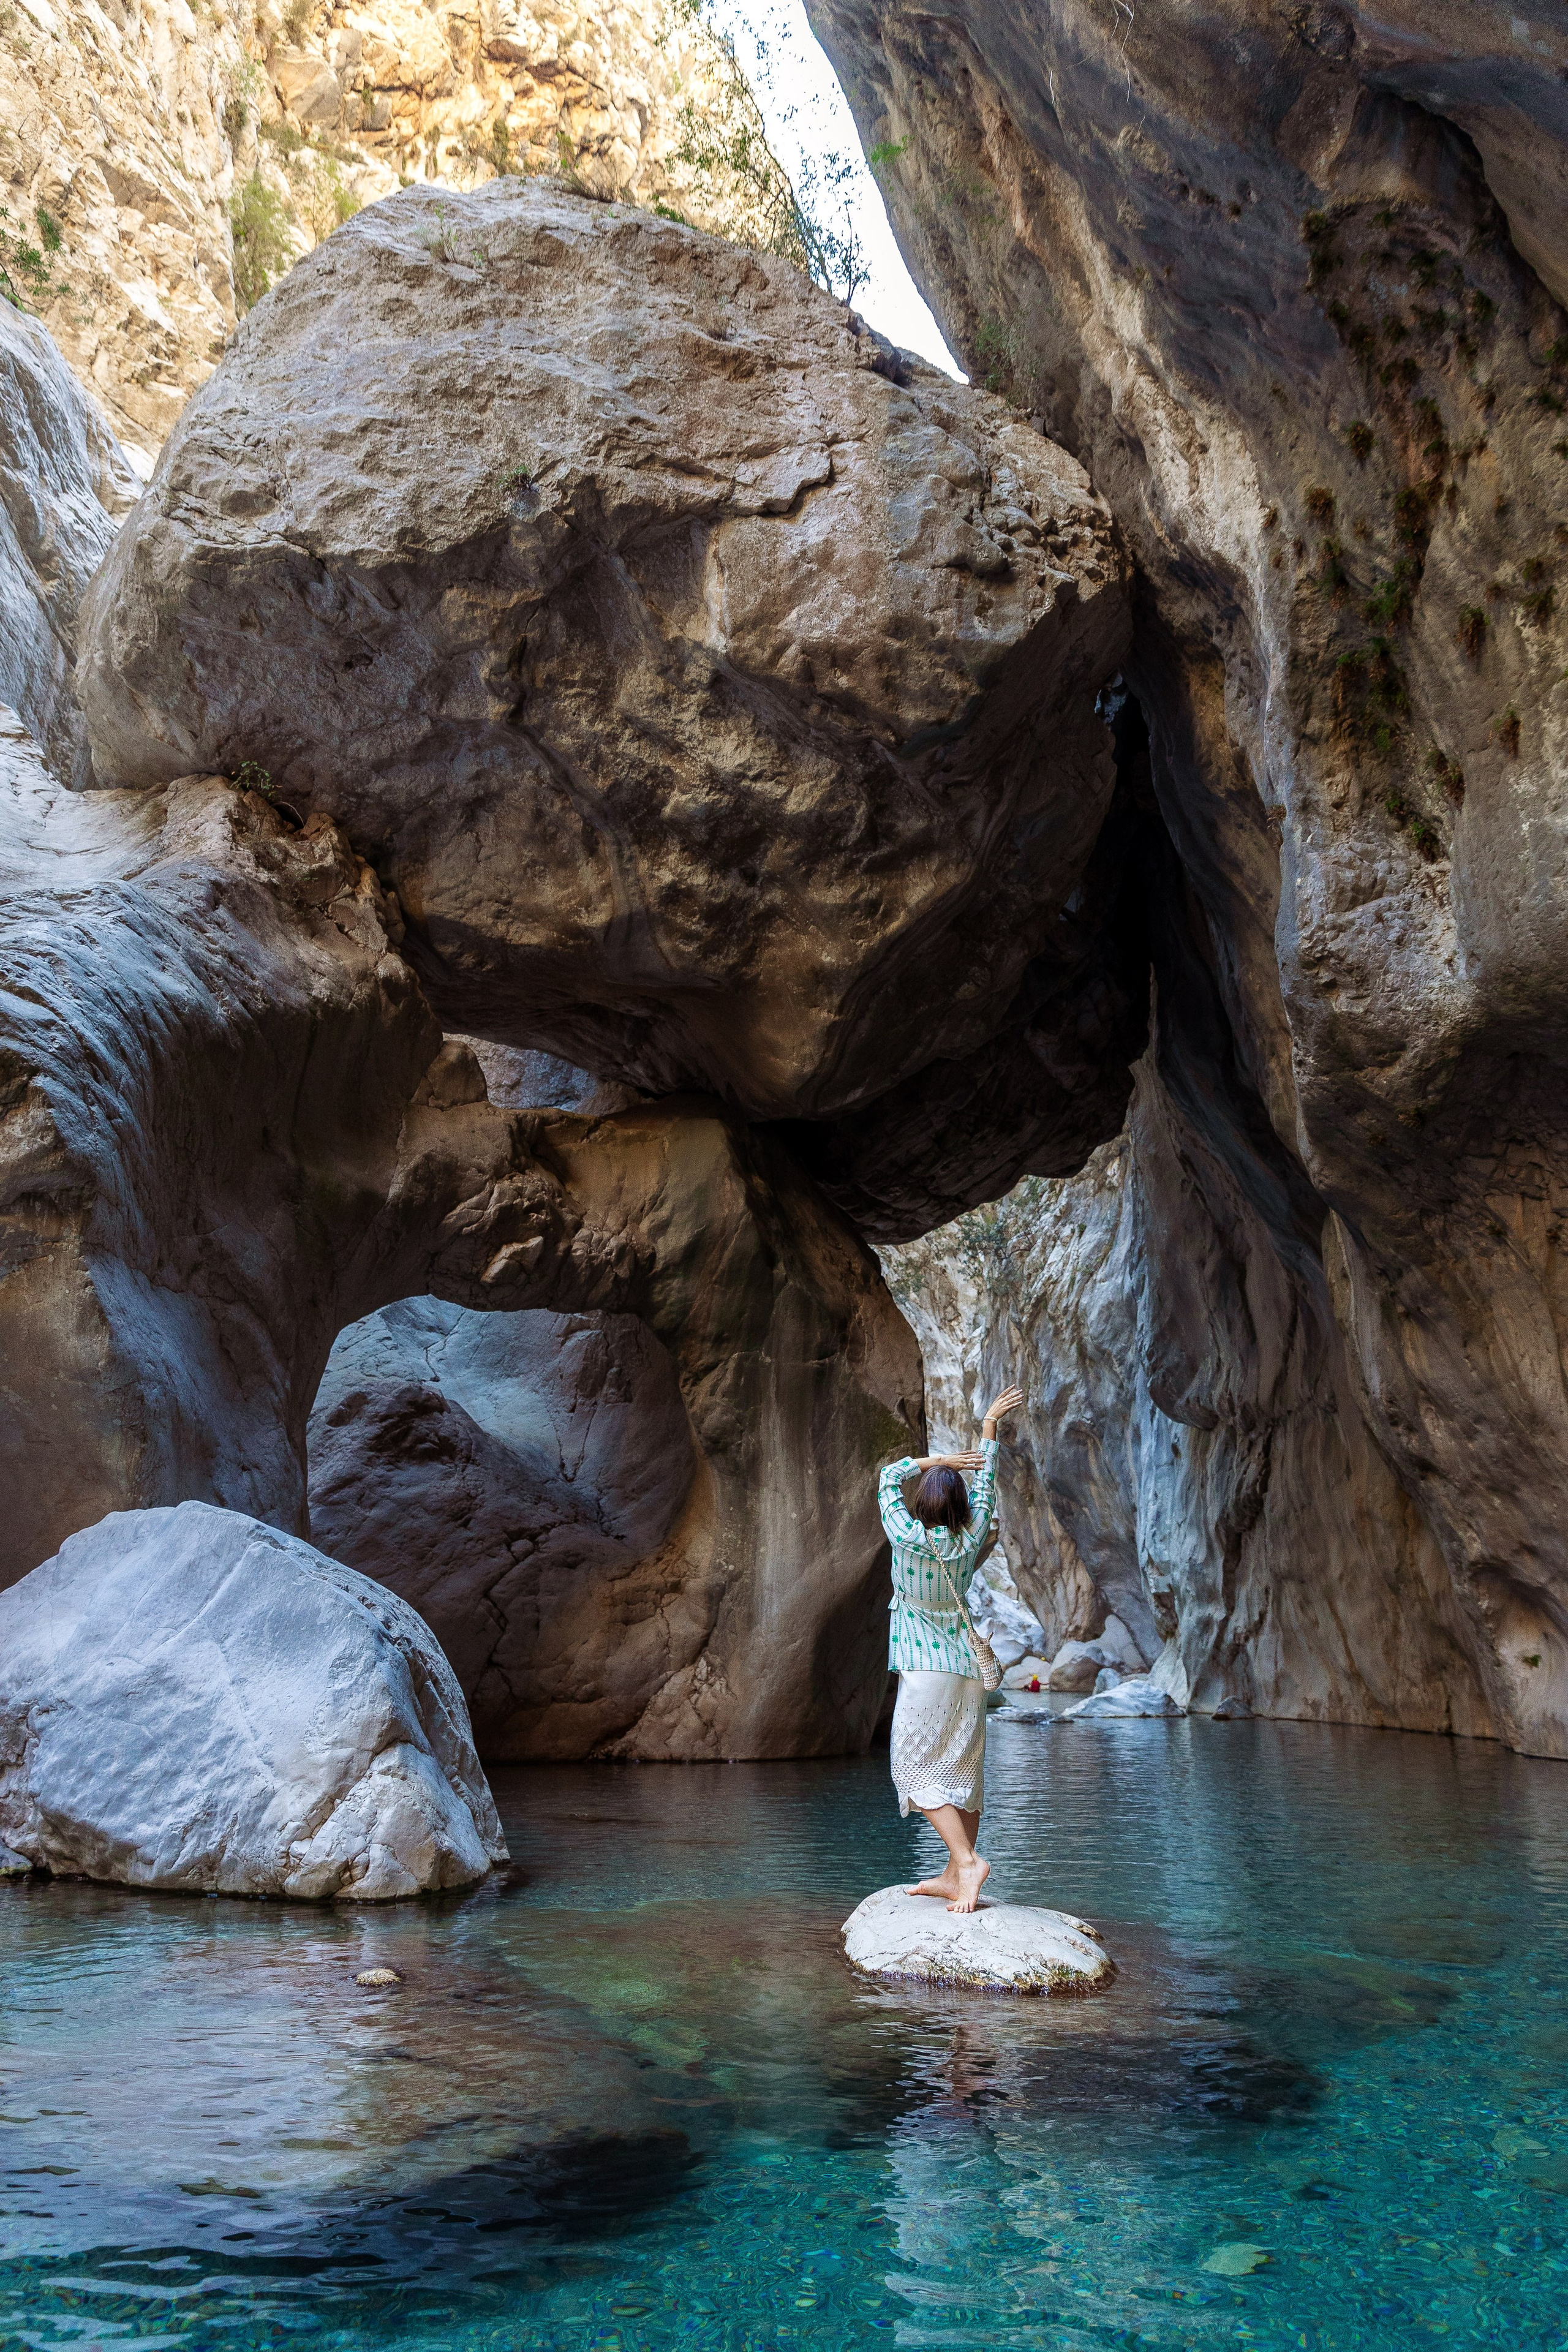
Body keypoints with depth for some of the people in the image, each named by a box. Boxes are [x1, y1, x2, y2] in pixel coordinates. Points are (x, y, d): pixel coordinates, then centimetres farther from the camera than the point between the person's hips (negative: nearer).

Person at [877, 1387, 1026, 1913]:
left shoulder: (907, 1538, -12)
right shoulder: (970, 1541, 0)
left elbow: (889, 1478, 1)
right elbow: (985, 1484, 13)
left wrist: (933, 1461, 8)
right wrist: (989, 1425, 22)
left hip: (924, 1670, -6)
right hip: (968, 1667, 6)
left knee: (915, 1768, -2)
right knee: (962, 1771, 9)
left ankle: (967, 1861, -15)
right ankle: (954, 1875, 15)